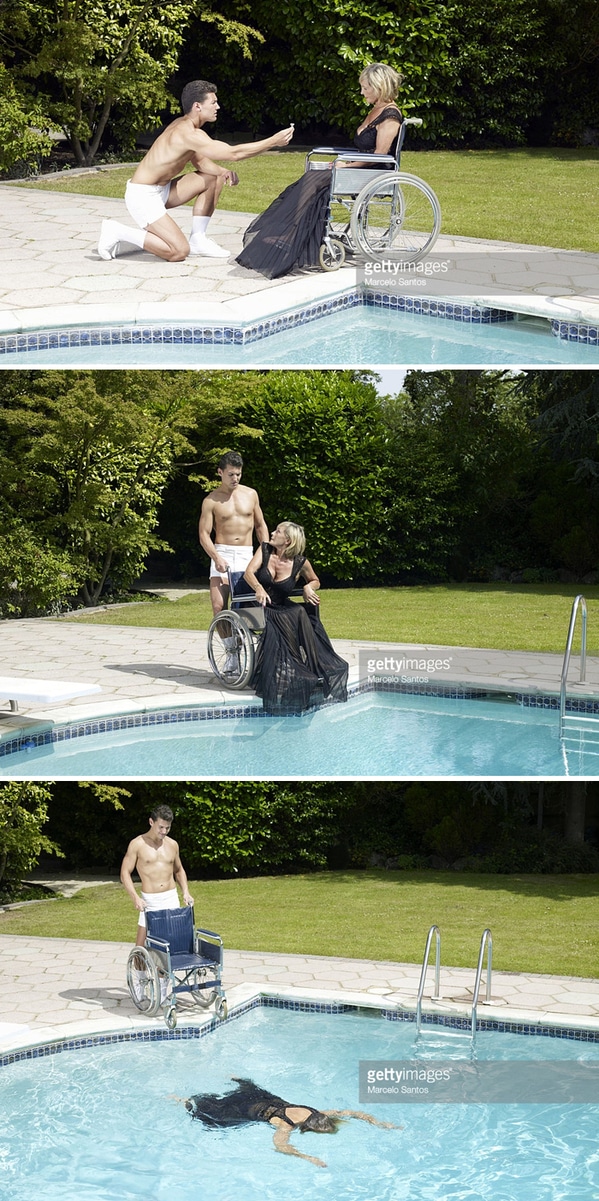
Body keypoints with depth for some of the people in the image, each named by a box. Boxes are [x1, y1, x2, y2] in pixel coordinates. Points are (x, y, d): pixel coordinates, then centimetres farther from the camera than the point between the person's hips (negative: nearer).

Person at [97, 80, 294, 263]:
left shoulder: (182, 124, 7)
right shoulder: (189, 134, -24)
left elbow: (199, 161, 15)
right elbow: (234, 153, -28)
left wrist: (224, 171, -5)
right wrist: (274, 141, -22)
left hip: (161, 191, 10)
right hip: (142, 196, -10)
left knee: (215, 177, 10)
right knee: (179, 252, -20)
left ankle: (198, 240, 13)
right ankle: (118, 232, -7)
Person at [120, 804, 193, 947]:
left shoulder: (172, 845, 9)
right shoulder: (138, 844, -4)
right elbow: (125, 873, -5)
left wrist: (185, 891, 6)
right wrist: (135, 898, -18)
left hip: (172, 899, 4)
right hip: (149, 901, -4)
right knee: (141, 946, -5)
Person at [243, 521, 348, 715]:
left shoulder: (300, 563, 0)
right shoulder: (265, 550, 1)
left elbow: (315, 581, 18)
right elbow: (249, 572, -12)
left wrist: (308, 587, -7)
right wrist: (258, 588, -33)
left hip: (282, 608, 2)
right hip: (260, 606, -2)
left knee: (302, 613, -30)